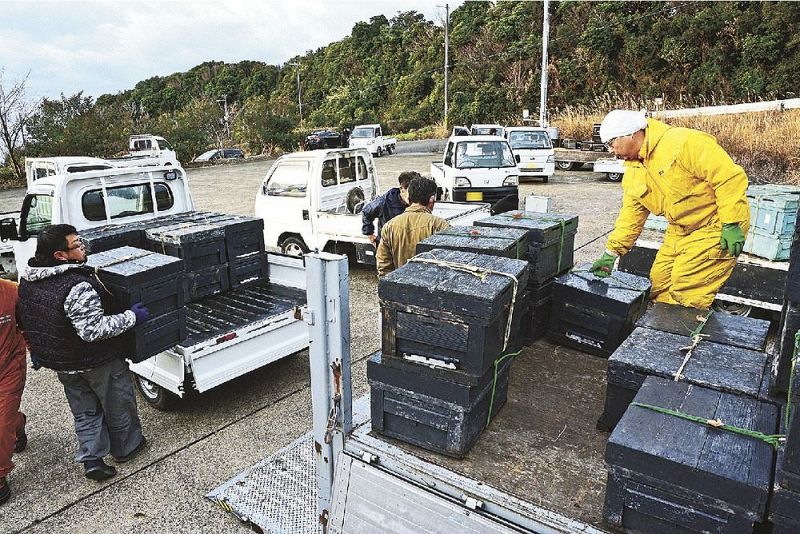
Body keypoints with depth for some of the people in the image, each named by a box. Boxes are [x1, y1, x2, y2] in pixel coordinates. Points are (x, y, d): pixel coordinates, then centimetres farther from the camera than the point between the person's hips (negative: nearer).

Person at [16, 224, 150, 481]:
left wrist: (40, 350, 23)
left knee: (84, 412, 21)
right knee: (118, 405, 17)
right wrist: (131, 317, -27)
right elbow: (93, 329, -34)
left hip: (59, 361, 7)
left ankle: (91, 459, 22)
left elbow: (23, 320, 10)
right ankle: (127, 447, 35)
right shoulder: (78, 286, -32)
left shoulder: (27, 279, -3)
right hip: (97, 361, -7)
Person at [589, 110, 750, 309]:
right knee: (659, 283, 9)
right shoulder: (633, 173, 5)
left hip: (717, 226, -8)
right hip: (681, 230, 8)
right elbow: (631, 215, 9)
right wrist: (611, 253, 3)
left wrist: (731, 225, -24)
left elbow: (730, 177, -23)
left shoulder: (684, 142, -21)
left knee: (685, 292, -12)